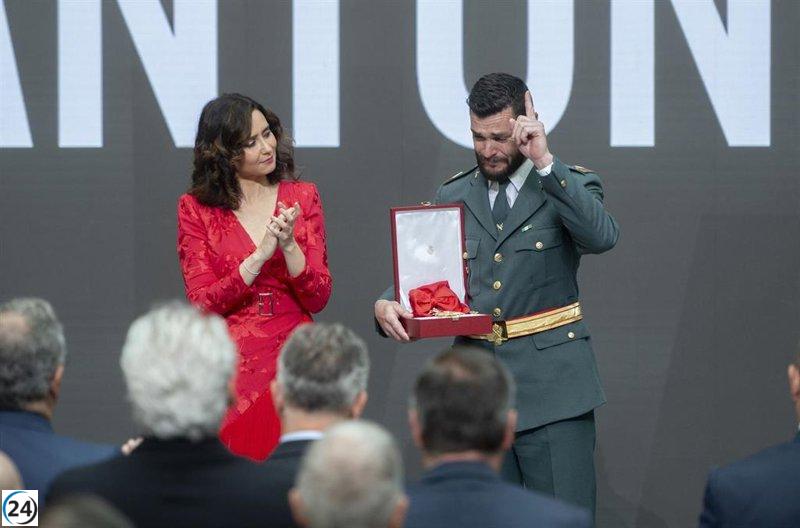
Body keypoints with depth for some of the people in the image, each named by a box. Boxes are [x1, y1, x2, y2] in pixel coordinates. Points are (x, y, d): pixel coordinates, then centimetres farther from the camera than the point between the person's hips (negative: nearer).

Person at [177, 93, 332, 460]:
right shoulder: (196, 208, 5)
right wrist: (260, 256, -12)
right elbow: (202, 304, -3)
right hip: (230, 360, -1)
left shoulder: (301, 197, 10)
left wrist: (289, 245, -10)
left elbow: (318, 299, 6)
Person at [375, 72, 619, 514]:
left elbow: (602, 236, -18)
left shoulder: (571, 186, 3)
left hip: (551, 384, -3)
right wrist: (386, 305, -10)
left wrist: (544, 162, -22)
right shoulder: (452, 196, 13)